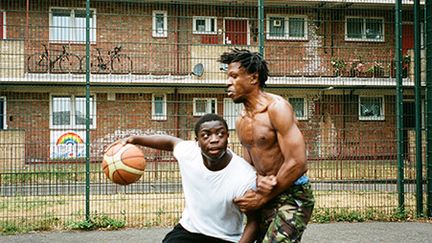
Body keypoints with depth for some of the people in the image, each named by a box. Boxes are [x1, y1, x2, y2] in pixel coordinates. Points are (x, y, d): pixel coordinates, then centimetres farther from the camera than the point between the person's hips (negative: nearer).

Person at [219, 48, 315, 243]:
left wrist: (261, 198, -14)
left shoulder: (277, 107, -16)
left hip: (293, 195, -8)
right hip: (268, 196, 8)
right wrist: (260, 182, -12)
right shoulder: (241, 121, 8)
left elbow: (297, 163, -22)